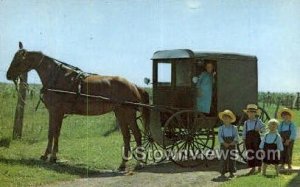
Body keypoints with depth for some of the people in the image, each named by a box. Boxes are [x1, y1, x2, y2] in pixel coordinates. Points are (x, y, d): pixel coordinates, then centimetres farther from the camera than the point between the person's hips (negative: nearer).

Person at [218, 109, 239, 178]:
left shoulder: (234, 128, 4)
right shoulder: (221, 128, 4)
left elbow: (236, 136, -2)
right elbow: (219, 136, -4)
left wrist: (234, 141, -19)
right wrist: (224, 143, -17)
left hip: (232, 144, 1)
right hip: (224, 145, -1)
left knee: (232, 158, 3)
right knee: (224, 158, -2)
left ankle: (231, 172, 12)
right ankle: (223, 173, 4)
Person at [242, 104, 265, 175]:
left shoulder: (258, 121, 3)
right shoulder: (246, 122, 11)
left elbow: (263, 128, -2)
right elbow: (244, 132, 12)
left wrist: (260, 130, -24)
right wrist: (244, 140, 7)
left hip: (256, 138, -3)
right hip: (248, 138, 3)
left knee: (257, 152, 1)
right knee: (250, 153, 3)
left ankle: (259, 167, 13)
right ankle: (253, 168, 11)